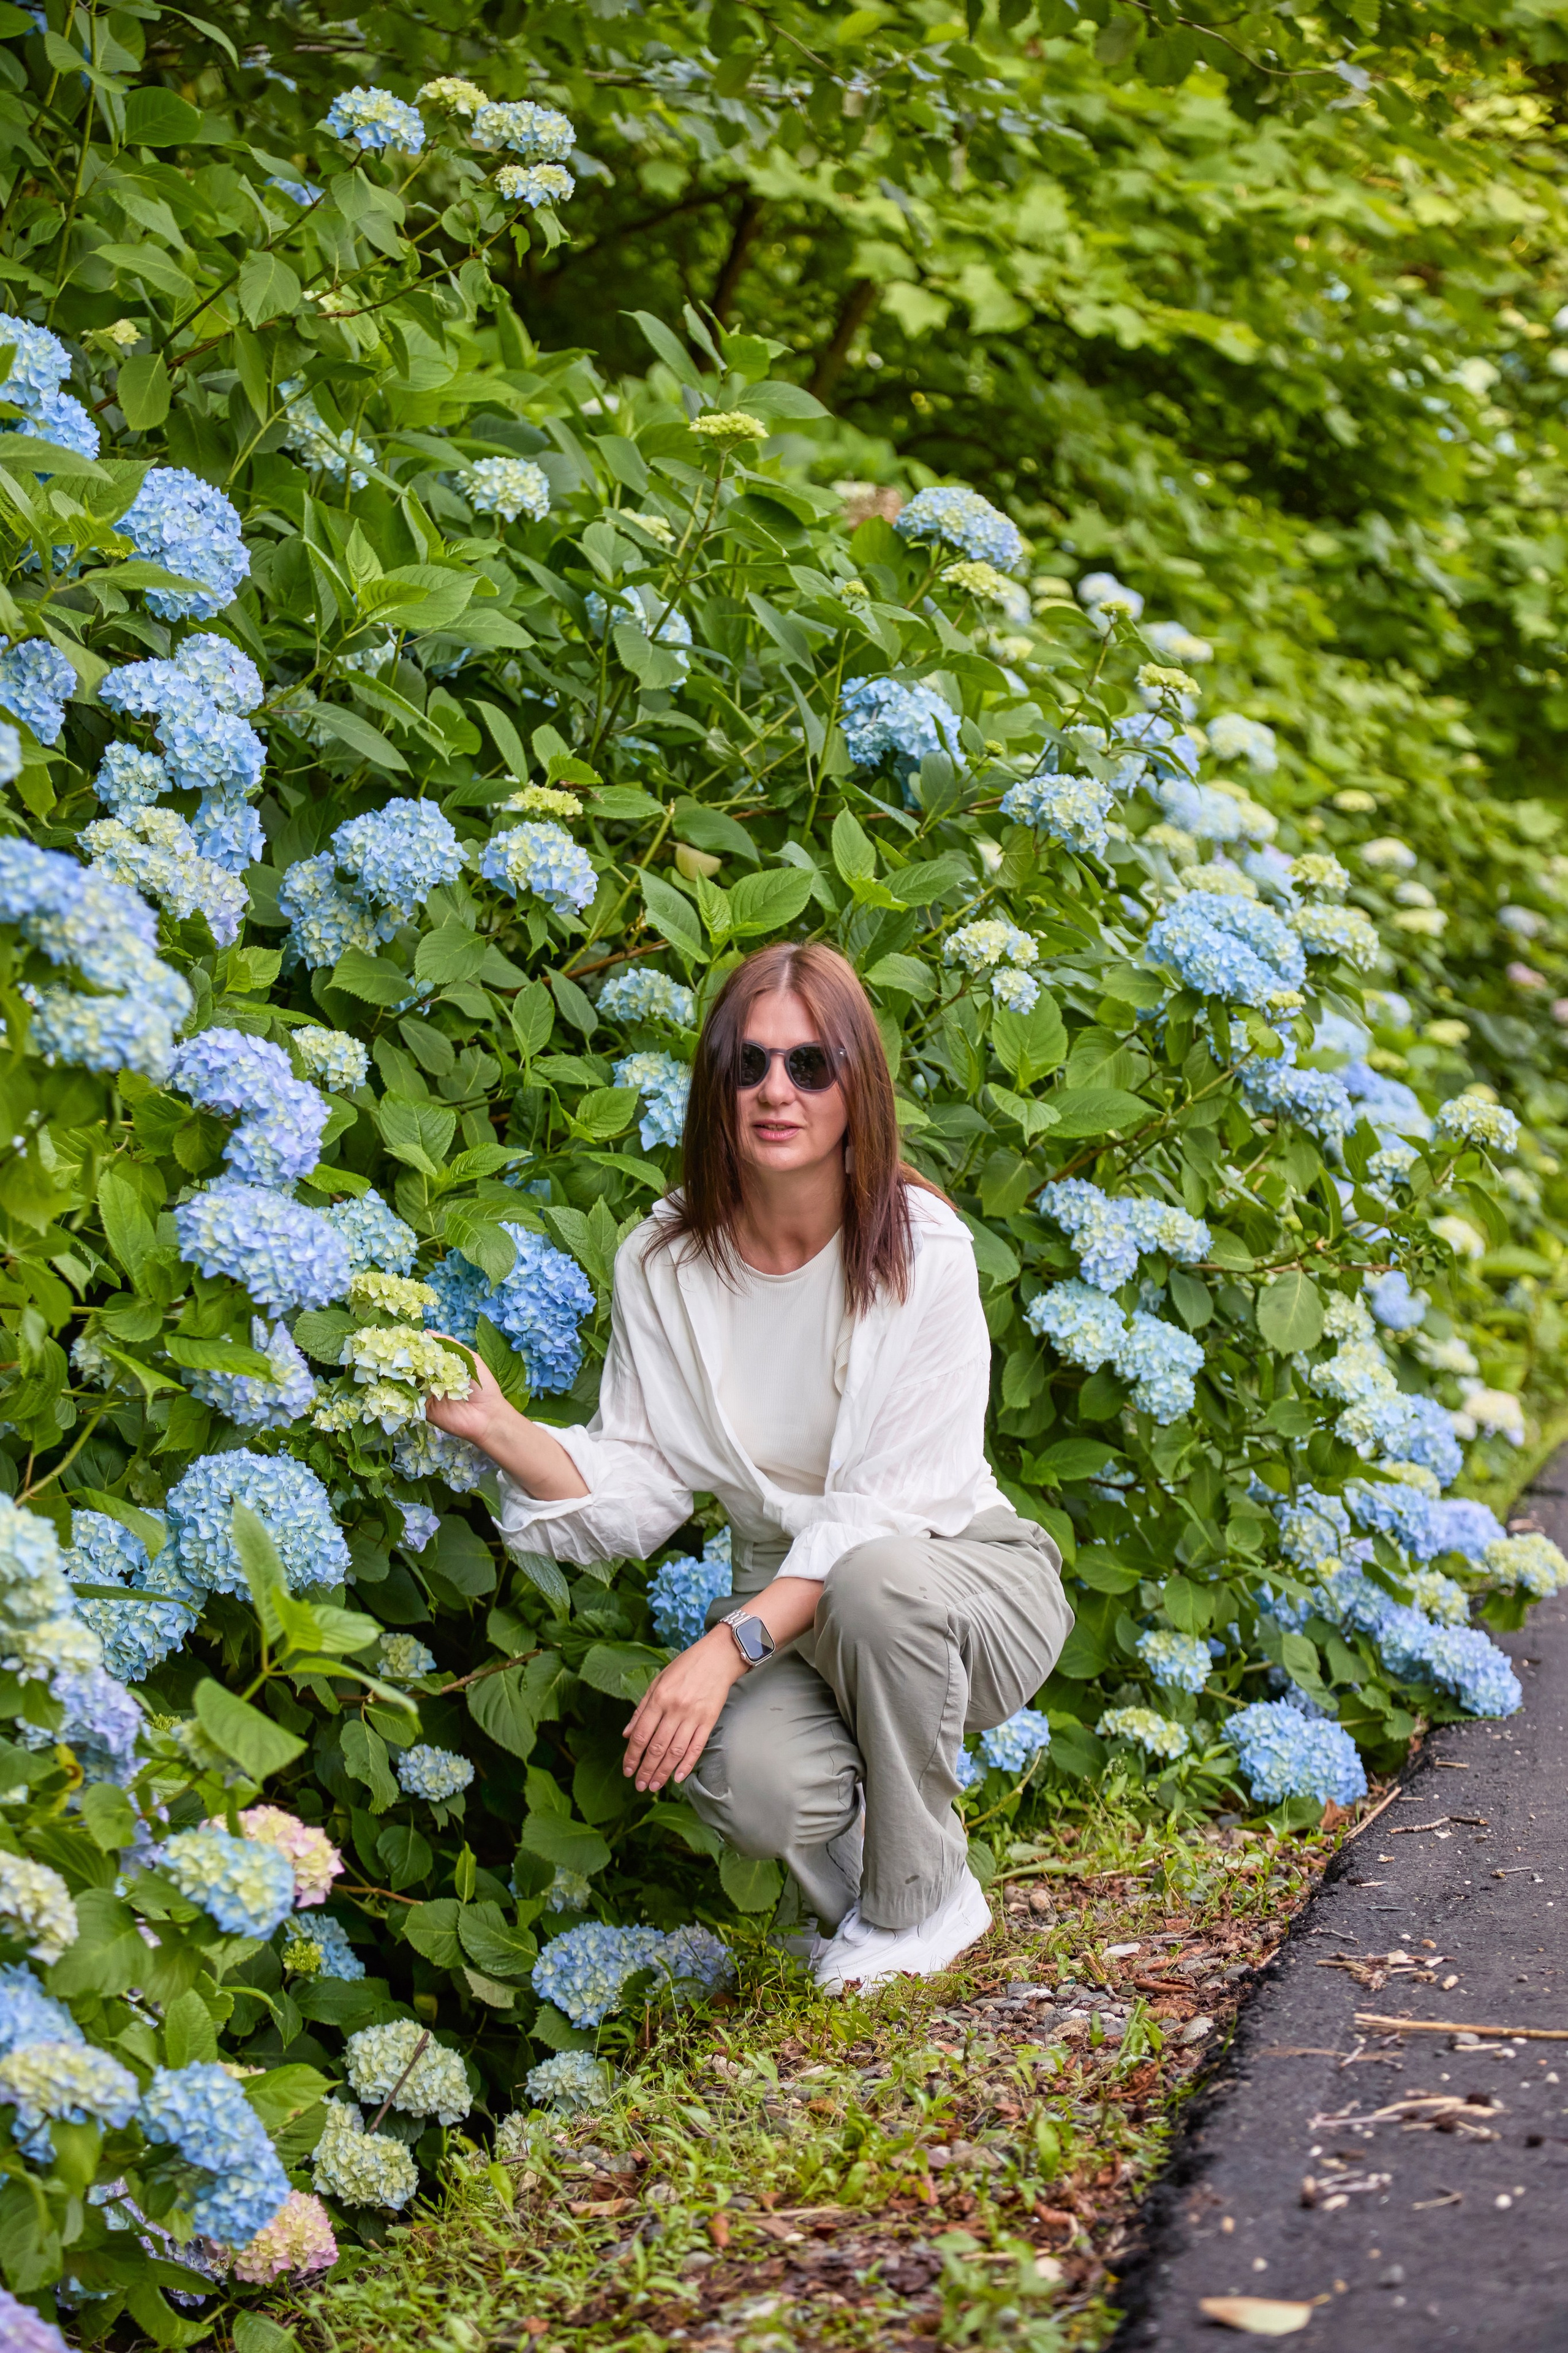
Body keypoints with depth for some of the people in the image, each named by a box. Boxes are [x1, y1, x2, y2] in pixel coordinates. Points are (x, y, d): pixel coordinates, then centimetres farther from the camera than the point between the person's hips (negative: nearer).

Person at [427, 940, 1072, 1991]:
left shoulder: (920, 1248, -16)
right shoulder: (666, 1263, -4)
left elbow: (893, 1502, -20)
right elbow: (637, 1494, -3)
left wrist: (733, 1642, -31)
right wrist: (501, 1430, -21)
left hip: (970, 1587, -2)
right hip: (795, 1612, 2)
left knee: (873, 1579, -38)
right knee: (745, 1776, -32)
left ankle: (920, 1901, -12)